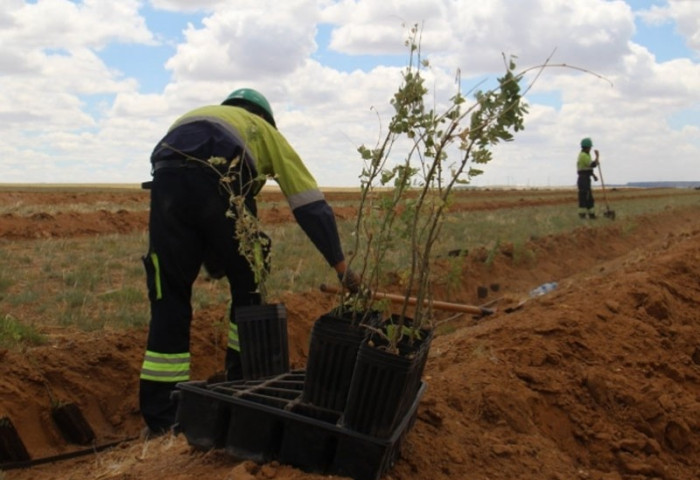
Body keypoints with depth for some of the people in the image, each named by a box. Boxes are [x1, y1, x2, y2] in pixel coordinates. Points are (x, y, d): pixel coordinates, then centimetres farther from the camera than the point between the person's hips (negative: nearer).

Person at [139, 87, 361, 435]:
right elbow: (311, 205, 24)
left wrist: (213, 262, 37)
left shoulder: (191, 117, 44)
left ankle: (159, 418, 12)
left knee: (168, 299, 11)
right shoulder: (264, 130, 32)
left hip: (165, 179, 3)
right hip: (221, 181, -3)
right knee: (247, 287, 19)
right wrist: (341, 266, 26)